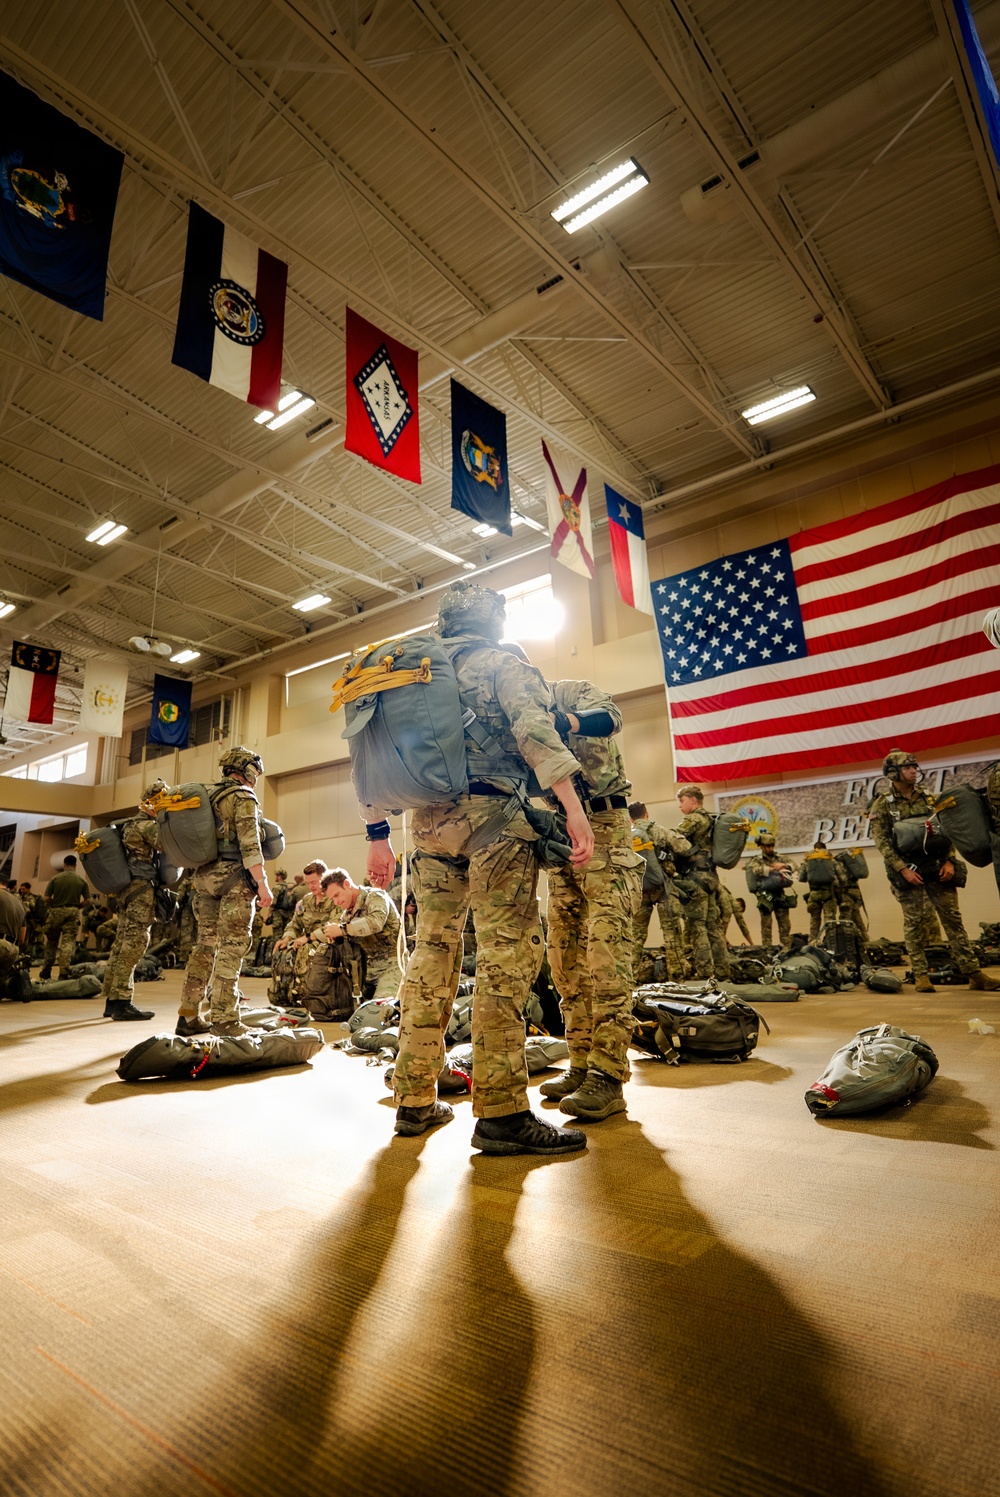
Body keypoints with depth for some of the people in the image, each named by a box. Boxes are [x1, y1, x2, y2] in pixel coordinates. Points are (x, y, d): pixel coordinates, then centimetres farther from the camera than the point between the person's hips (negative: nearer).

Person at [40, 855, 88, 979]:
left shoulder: (55, 878, -1)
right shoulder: (82, 880, 2)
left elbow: (46, 899, -6)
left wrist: (51, 907, 14)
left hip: (56, 912, 0)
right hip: (73, 912, 0)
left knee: (51, 942, 16)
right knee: (68, 942, -2)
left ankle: (46, 972, 25)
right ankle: (64, 973, -13)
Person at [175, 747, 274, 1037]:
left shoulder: (209, 796, 18)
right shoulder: (242, 797, -7)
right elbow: (249, 844, -16)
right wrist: (262, 883, -15)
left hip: (204, 877, 8)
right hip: (234, 877, -8)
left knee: (206, 943, 11)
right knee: (232, 946, -5)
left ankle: (188, 1016, 14)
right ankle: (224, 1021, -4)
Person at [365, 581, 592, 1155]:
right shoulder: (502, 663, 5)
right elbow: (535, 729, -13)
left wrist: (379, 836, 19)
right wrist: (574, 807, -19)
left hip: (430, 822, 7)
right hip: (493, 814, -6)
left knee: (433, 954, 10)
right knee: (507, 953, -7)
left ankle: (415, 1101, 17)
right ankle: (502, 1113, -7)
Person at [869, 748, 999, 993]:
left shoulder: (926, 798, 10)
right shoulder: (882, 805, -3)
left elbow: (945, 830, 9)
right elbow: (881, 842, -8)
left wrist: (949, 861, -3)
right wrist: (903, 869, -15)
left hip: (936, 867, 4)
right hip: (908, 871, -4)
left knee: (953, 918, 4)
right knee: (913, 923, 1)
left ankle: (973, 973, 8)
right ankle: (921, 976, 6)